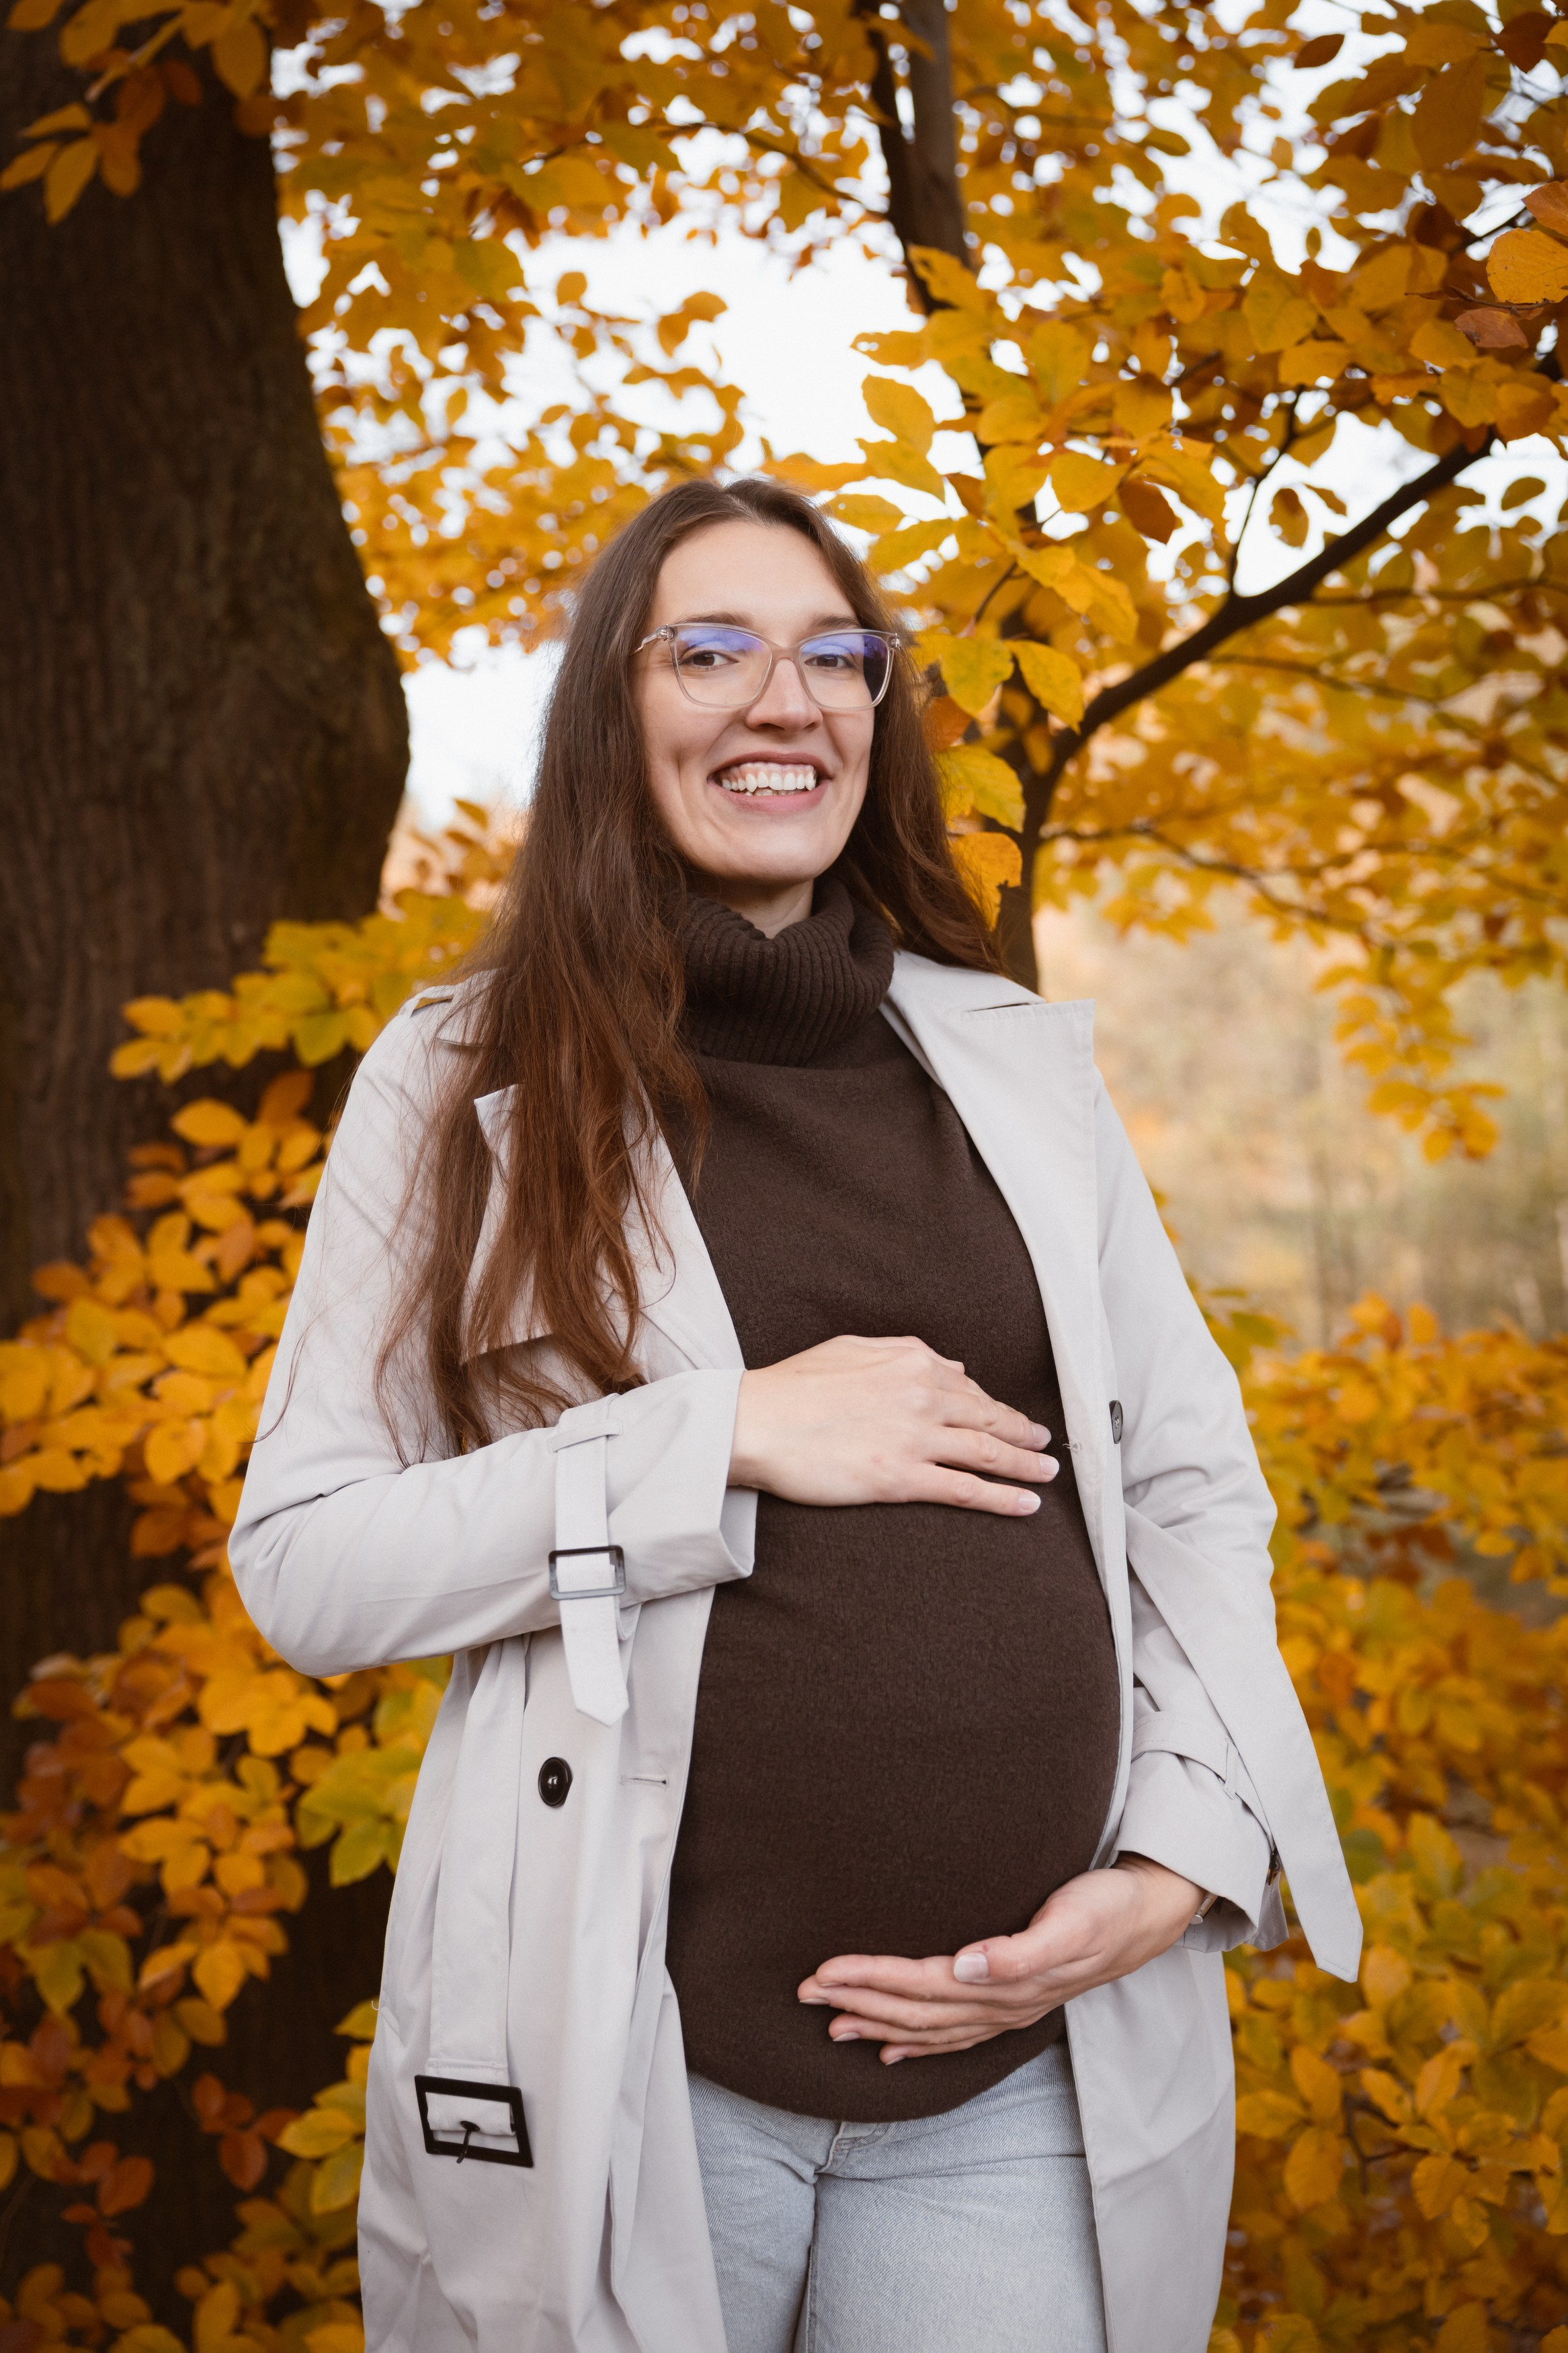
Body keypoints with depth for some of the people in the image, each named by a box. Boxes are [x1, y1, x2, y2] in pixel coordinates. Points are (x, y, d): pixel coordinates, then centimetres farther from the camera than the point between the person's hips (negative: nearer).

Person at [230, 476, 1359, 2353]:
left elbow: (1193, 1490, 11)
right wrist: (729, 1437, -14)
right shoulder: (468, 1078, 0)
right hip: (629, 2058, -2)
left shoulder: (1016, 1062, 9)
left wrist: (1183, 1862, -4)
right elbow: (301, 1561, -4)